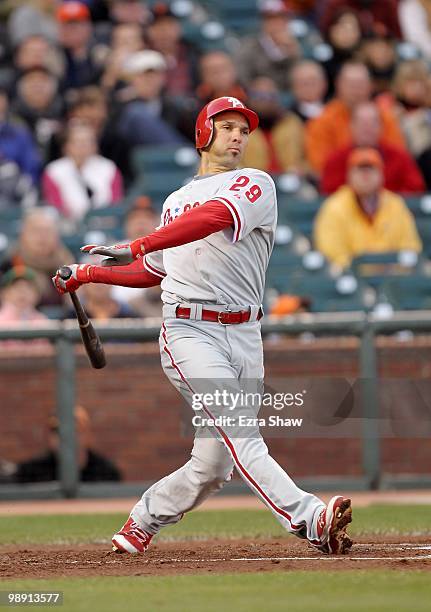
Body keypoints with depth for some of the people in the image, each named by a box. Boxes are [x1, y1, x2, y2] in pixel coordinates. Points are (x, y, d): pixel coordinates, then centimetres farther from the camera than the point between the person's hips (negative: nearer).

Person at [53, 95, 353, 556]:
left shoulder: (254, 185, 4)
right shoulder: (176, 202, 22)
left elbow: (215, 217, -16)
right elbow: (153, 271, 33)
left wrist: (136, 246, -25)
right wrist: (89, 274, 26)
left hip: (243, 336, -1)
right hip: (188, 331, 1)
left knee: (212, 466, -2)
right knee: (239, 429, -23)